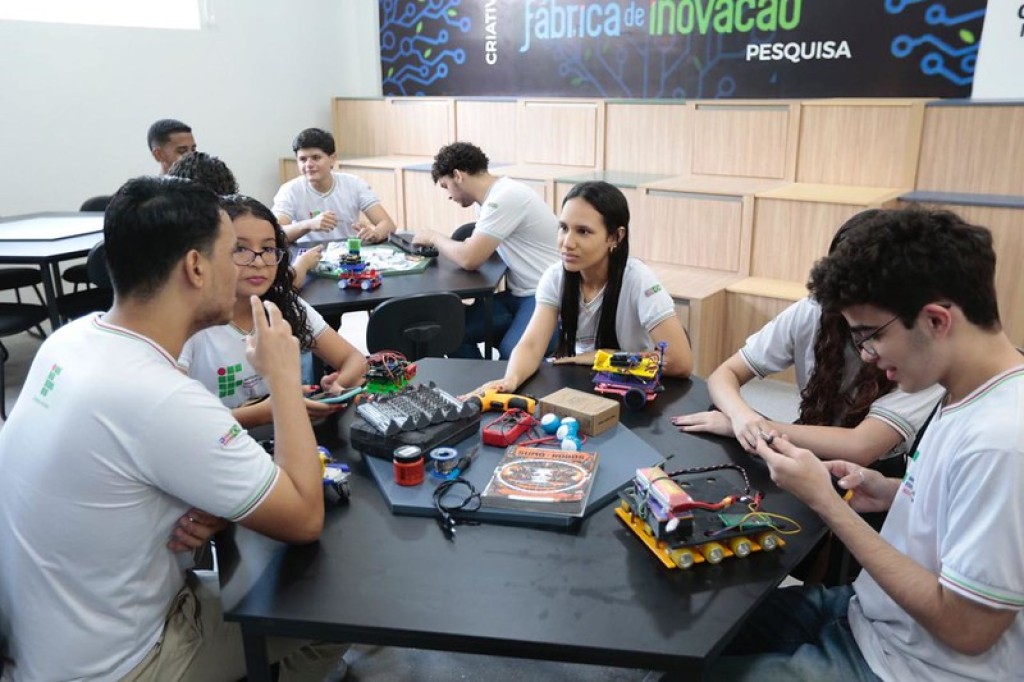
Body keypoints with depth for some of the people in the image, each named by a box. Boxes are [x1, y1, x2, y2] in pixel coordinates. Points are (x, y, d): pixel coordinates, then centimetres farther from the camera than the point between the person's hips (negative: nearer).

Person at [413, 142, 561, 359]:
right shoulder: (492, 195, 10)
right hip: (519, 294, 9)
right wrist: (440, 241, 2)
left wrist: (434, 237, -4)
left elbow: (469, 259, -21)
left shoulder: (505, 197, -19)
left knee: (512, 355, -32)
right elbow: (475, 245, 19)